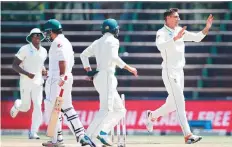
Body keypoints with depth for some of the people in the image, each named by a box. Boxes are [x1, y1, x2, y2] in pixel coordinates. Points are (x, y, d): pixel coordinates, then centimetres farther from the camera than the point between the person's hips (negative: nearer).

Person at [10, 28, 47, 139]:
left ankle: (33, 132, -8)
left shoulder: (43, 51, 6)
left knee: (38, 106, -10)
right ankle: (17, 105, 44)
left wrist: (44, 70, 1)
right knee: (25, 107, 6)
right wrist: (27, 73, -25)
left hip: (38, 82, 4)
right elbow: (14, 65, -12)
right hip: (26, 82, -4)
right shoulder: (25, 49, -11)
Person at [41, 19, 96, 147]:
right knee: (67, 108, 11)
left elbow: (62, 60, -21)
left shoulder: (58, 42, -9)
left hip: (56, 79, -10)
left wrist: (62, 77, -27)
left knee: (52, 107, -6)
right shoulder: (66, 42, 21)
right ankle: (81, 135, 2)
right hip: (68, 78, 10)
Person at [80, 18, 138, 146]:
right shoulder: (112, 40, -3)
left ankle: (102, 132, -2)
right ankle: (88, 136, -28)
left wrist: (89, 72, 20)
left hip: (98, 77, 9)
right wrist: (129, 68, -12)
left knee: (120, 110, 12)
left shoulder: (97, 42, 19)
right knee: (106, 109, -18)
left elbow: (83, 55, 25)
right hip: (107, 77, -9)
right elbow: (114, 57, -19)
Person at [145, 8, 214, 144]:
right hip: (169, 73, -8)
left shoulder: (180, 31, 11)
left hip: (180, 72, 8)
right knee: (180, 103, -14)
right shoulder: (162, 33, -11)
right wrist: (175, 38, -41)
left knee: (173, 105, 16)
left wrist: (207, 28, -7)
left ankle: (152, 115, 40)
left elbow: (197, 38, 9)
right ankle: (188, 135, -19)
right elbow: (160, 46, -31)